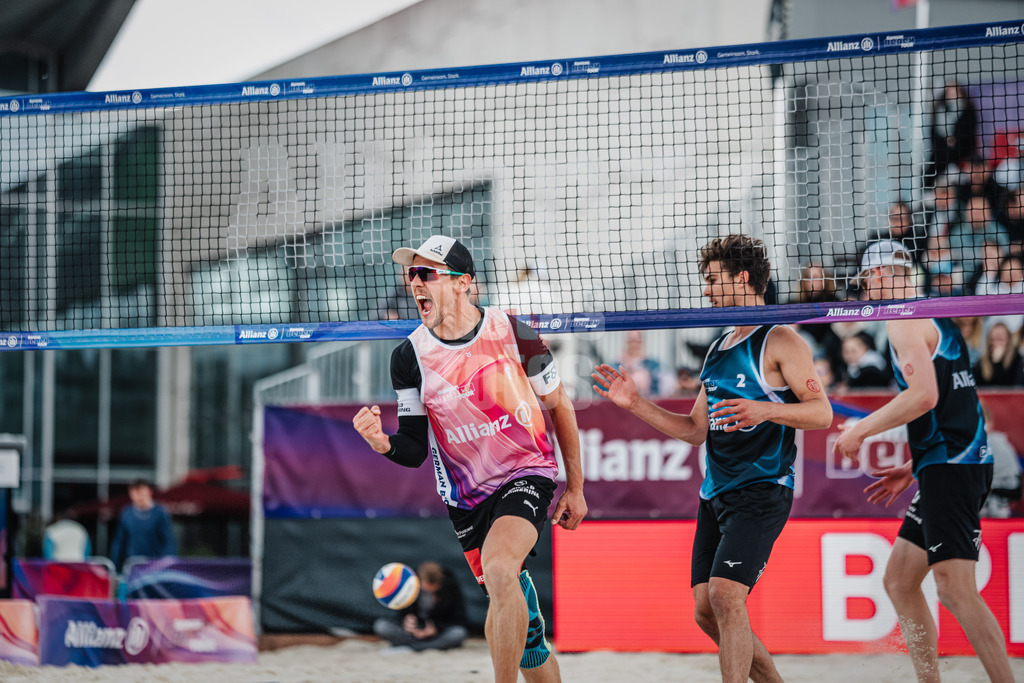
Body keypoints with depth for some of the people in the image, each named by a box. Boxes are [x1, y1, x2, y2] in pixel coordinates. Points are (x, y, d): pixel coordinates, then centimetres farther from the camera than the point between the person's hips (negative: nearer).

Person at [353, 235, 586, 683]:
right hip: (465, 493, 4)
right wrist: (382, 443, -27)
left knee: (499, 569, -30)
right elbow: (416, 450, -4)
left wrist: (575, 487, 6)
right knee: (511, 606, 8)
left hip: (527, 475, -3)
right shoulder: (409, 356, -6)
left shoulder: (513, 333, -11)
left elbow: (559, 406, 3)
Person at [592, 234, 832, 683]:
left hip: (761, 491, -8)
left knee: (725, 596, -21)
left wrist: (765, 410, -27)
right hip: (715, 494, 8)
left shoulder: (780, 340, -5)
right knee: (706, 612, 5)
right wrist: (635, 405, 14)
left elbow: (821, 412, -12)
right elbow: (697, 430, 21)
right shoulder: (719, 348, 19)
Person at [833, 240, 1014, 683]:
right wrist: (913, 470, 27)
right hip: (951, 467, 10)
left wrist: (861, 430, -9)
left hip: (950, 466, -10)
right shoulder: (937, 321, 22)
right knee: (899, 582, 13)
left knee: (955, 588, -16)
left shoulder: (905, 321, -8)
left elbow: (924, 396, -21)